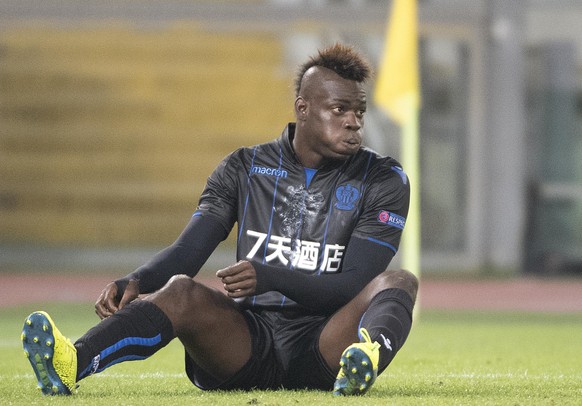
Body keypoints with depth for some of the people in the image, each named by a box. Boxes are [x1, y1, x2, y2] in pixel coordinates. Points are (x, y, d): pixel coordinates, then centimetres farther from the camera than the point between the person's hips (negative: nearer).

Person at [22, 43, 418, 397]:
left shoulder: (382, 181, 6)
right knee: (182, 290, -29)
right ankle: (72, 364, -58)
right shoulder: (244, 169, 13)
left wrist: (268, 277, -23)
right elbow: (187, 251, 4)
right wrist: (134, 283, -19)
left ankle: (368, 359, -65)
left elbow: (353, 285, -6)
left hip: (321, 343, -1)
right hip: (248, 337, 1)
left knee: (398, 281, -28)